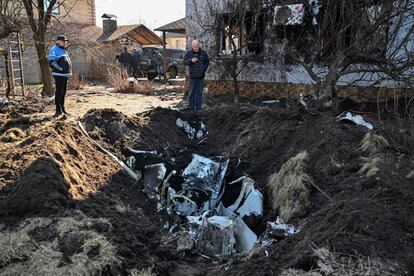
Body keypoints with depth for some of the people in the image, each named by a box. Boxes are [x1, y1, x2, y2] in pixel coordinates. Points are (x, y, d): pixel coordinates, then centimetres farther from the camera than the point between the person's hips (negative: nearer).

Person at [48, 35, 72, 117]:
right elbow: (52, 62, -19)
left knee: (64, 92, 14)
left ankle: (62, 109, 24)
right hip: (59, 75, -9)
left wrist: (68, 71, 17)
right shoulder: (54, 49, -11)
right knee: (59, 92, -5)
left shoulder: (63, 50, 18)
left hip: (65, 75, 9)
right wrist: (61, 69, -17)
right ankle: (58, 110, -1)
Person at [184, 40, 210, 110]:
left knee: (199, 92, 5)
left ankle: (198, 106, 12)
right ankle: (191, 107, 8)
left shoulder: (203, 53, 4)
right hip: (192, 76, -2)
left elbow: (207, 61, 16)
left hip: (201, 76, 2)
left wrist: (204, 69, 3)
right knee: (192, 92, 1)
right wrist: (191, 60, -30)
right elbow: (185, 62, -10)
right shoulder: (188, 53, -2)